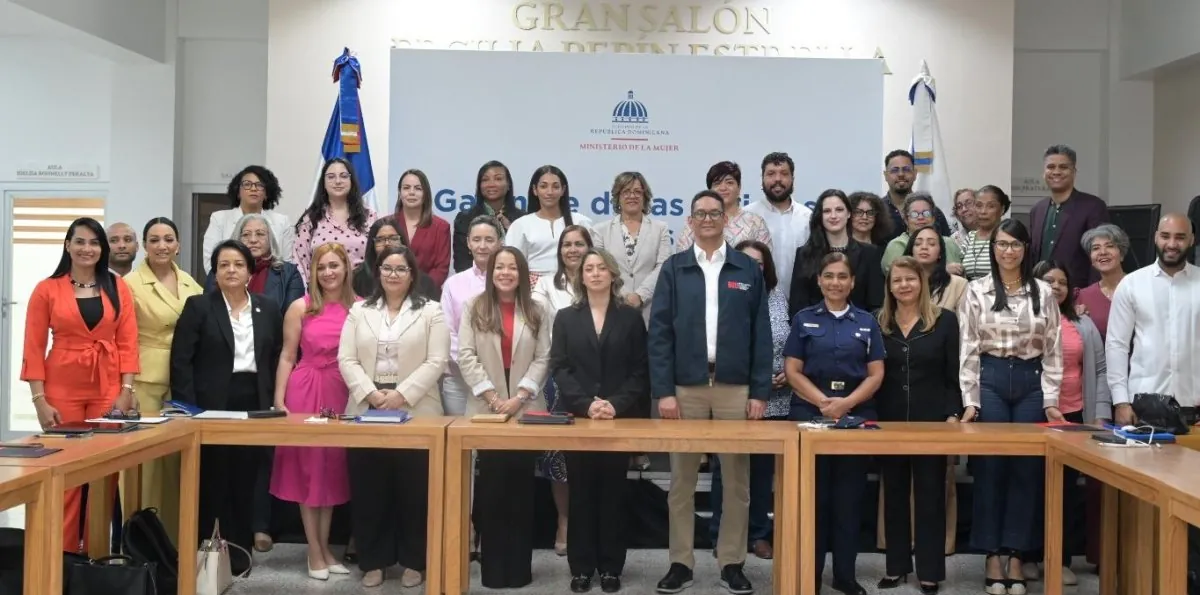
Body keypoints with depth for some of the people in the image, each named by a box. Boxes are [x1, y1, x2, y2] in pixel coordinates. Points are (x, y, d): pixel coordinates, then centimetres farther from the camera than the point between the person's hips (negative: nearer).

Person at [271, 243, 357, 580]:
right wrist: (279, 401, -5)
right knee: (307, 469, 3)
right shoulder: (301, 308, -1)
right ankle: (314, 552, 12)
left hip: (344, 394, 2)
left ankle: (325, 547, 22)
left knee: (333, 469, 10)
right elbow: (287, 357, 1)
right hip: (305, 392, -2)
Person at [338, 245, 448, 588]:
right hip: (366, 412, 3)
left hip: (416, 414, -2)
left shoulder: (430, 311, 3)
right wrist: (371, 393, -12)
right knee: (368, 490, 5)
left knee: (414, 490, 3)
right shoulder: (360, 311, 11)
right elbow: (347, 360, 3)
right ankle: (373, 561, 16)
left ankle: (413, 561, 14)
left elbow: (436, 362, -6)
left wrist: (402, 395, -14)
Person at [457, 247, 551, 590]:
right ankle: (493, 567, 9)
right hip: (486, 409, -1)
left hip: (526, 409, 1)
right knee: (491, 490, 2)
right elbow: (466, 357, -2)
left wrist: (519, 396, -10)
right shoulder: (474, 309, 4)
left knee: (521, 489, 5)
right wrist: (492, 397, -11)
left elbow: (542, 359, 2)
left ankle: (519, 566, 12)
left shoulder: (535, 312, 7)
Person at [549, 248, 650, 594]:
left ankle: (610, 567, 11)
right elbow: (559, 368, 0)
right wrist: (586, 404, -14)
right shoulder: (566, 318, 8)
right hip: (577, 417, 1)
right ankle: (582, 566, 10)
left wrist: (617, 404, -13)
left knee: (613, 493, 4)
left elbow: (640, 370, 1)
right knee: (581, 494, 4)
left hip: (620, 418, 0)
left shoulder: (631, 317, 6)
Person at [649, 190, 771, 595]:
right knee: (682, 480, 5)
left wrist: (760, 392, -2)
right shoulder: (674, 269, 4)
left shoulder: (748, 270, 6)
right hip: (685, 386, 0)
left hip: (735, 387, 1)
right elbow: (659, 333, 0)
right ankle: (681, 562, 15)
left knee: (736, 480, 6)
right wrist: (663, 391, -8)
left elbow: (761, 335, 4)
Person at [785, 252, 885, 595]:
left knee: (849, 498, 5)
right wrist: (823, 402, -15)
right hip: (810, 415, -1)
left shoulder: (866, 322, 8)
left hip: (856, 416, 1)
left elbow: (876, 374, 4)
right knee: (813, 496, 1)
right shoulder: (804, 319, 5)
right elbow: (792, 371, -1)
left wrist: (847, 402, -13)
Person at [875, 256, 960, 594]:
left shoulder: (945, 320, 0)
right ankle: (896, 566, 18)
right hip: (890, 421, 3)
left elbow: (954, 374, -2)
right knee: (894, 493, 9)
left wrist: (953, 414, -11)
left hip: (931, 420, -2)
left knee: (930, 494, 4)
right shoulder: (879, 323, 6)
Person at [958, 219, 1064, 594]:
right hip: (991, 380, -1)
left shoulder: (1043, 292, 5)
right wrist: (970, 400, -7)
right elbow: (968, 349, -1)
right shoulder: (977, 291, 0)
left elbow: (1053, 350, 5)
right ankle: (993, 556, 9)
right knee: (990, 468, 1)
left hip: (1031, 382, 2)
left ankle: (1015, 556, 12)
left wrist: (1051, 400, -1)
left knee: (1026, 470, 4)